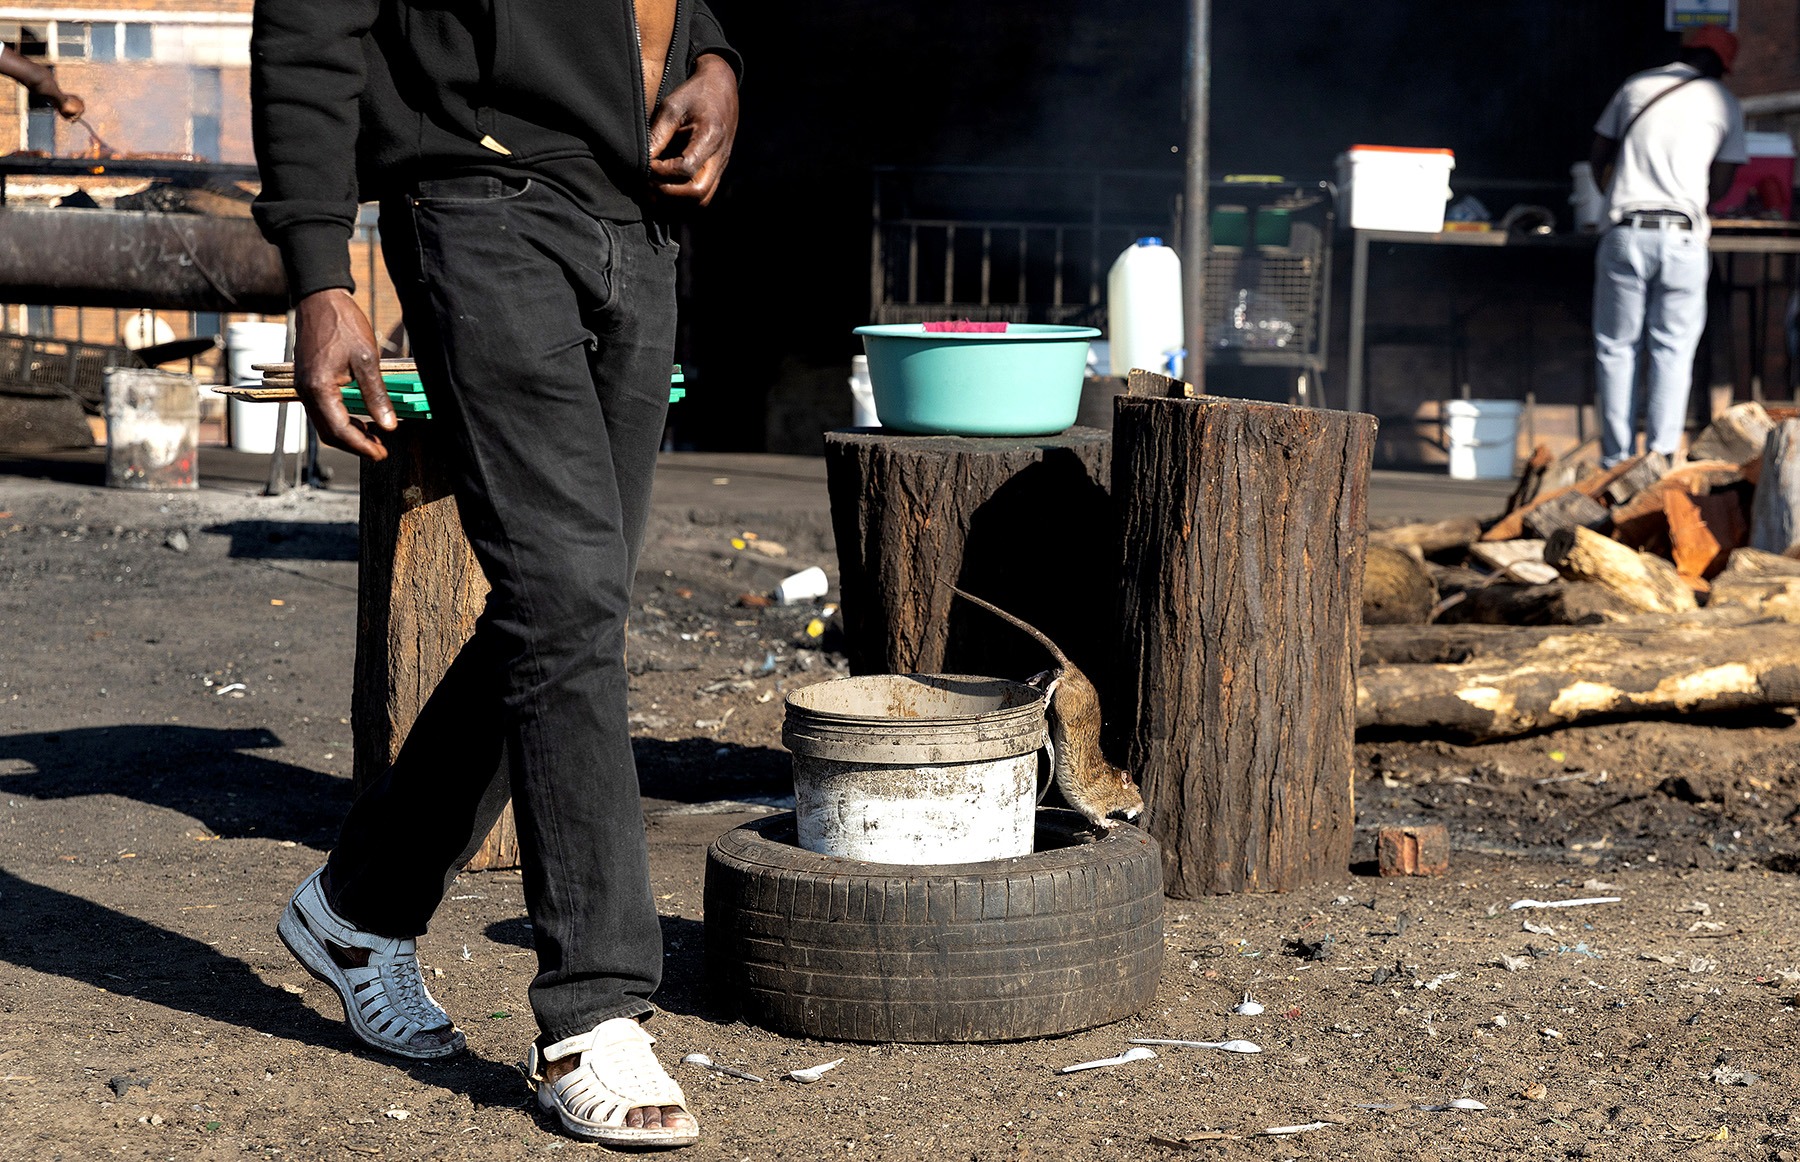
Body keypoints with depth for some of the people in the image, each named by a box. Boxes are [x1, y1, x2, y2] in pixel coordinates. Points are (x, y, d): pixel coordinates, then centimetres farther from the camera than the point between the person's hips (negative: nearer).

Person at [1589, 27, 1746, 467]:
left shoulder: (1636, 88, 10)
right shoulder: (1724, 104, 7)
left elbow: (1597, 159, 15)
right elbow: (1719, 187, 9)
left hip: (1627, 233, 1)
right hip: (1683, 236, -1)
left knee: (1616, 347, 7)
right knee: (1673, 350, 4)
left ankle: (1616, 461, 6)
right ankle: (1661, 458, -2)